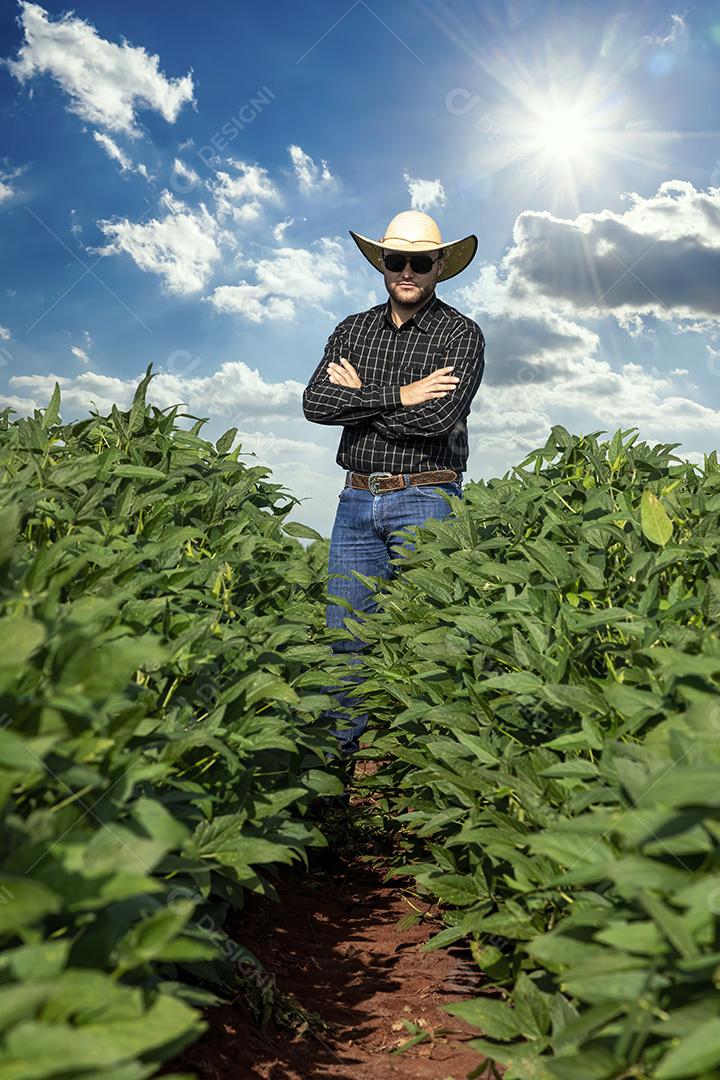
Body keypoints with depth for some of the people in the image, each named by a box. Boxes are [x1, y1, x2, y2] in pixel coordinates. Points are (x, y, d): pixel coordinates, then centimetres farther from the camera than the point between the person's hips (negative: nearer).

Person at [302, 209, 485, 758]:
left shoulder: (462, 334, 0)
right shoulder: (352, 330, 13)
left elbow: (438, 417, -17)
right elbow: (315, 404, -3)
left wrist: (359, 396, -5)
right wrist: (397, 395, -12)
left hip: (425, 500, -4)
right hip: (358, 500, 4)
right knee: (345, 632, 6)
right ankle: (346, 756, 19)